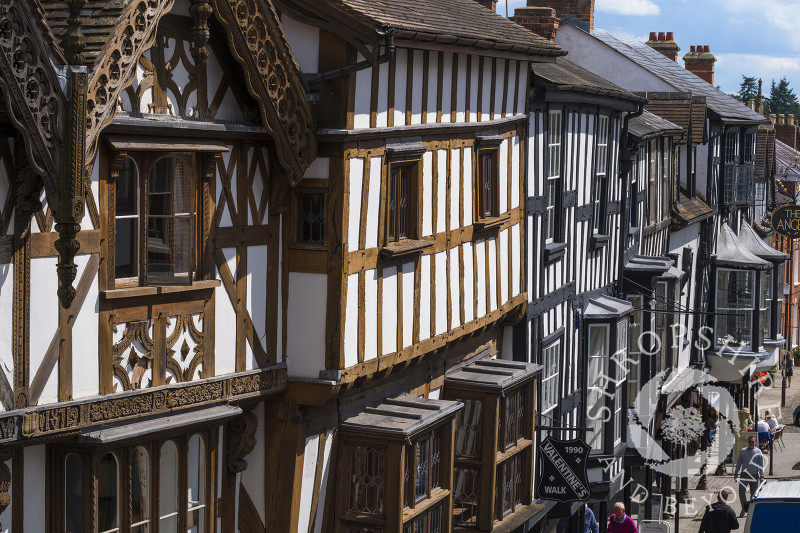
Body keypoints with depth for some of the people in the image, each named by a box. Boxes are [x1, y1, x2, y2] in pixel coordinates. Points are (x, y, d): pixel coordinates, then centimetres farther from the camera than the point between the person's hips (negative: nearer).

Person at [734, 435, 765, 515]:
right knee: (741, 491, -12)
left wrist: (761, 476, -5)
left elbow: (761, 464, 2)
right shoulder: (743, 451, 6)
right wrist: (736, 473, 8)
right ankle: (744, 508, 0)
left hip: (754, 475, -1)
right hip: (744, 474, 1)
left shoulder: (758, 452, 1)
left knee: (753, 493, 5)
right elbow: (739, 463, 12)